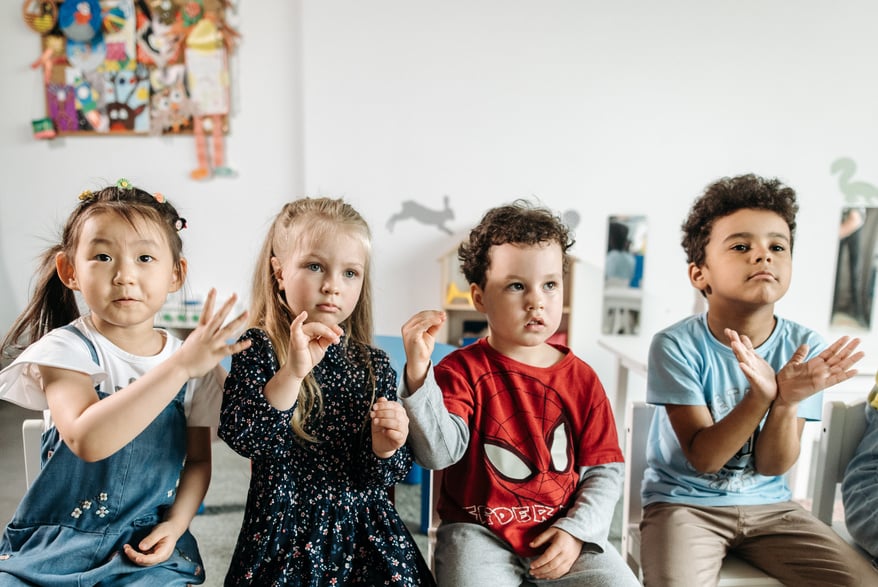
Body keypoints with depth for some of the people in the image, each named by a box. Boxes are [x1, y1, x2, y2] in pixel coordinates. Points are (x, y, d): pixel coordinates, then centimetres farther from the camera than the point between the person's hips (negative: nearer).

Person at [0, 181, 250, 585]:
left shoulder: (196, 363, -2)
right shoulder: (65, 349, -10)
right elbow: (86, 440, -28)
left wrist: (175, 525, -9)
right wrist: (179, 365, -34)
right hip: (54, 543, -1)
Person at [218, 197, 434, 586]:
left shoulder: (374, 366, -3)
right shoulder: (258, 349, -7)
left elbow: (378, 477, 0)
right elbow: (240, 436, -21)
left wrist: (384, 448, -21)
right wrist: (292, 372, -32)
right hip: (283, 535, -2)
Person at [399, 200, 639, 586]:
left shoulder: (581, 379, 2)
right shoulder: (463, 370, -6)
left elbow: (604, 470, 5)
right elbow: (439, 453, -19)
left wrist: (576, 530, -8)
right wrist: (418, 373, -31)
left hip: (564, 534, 3)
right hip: (479, 532, -3)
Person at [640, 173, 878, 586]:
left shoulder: (805, 349, -7)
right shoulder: (676, 346, -17)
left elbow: (772, 466, -8)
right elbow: (702, 458, -18)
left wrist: (786, 402, -28)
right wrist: (761, 395, -33)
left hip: (769, 504, 4)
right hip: (684, 501, -4)